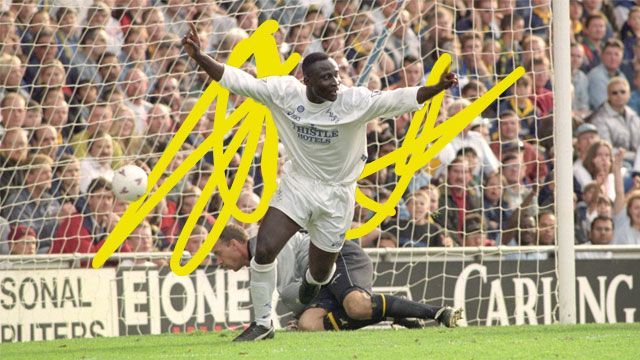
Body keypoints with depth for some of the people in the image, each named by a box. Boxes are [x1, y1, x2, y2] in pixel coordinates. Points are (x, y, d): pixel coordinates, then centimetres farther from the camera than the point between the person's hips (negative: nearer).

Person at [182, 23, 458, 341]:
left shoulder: (354, 101, -19)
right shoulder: (284, 91, -13)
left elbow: (398, 100, -27)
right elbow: (238, 81, -11)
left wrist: (437, 88, -41)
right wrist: (200, 58, -21)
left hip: (336, 195, -1)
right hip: (297, 184, 1)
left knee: (320, 272, 11)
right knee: (264, 251, -15)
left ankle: (313, 279, 54)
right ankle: (262, 324, 4)